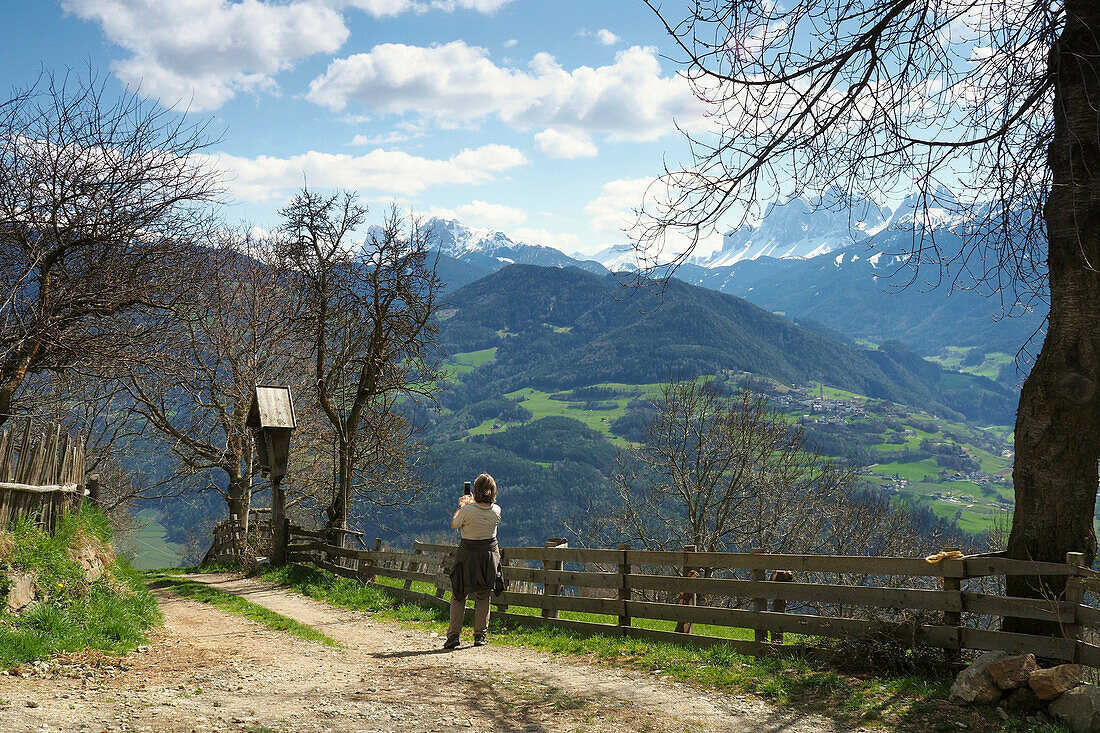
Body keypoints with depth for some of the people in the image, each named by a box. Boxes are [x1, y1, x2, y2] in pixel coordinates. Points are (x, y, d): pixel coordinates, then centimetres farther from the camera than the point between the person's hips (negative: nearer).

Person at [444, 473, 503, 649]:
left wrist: (461, 505, 14)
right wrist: (471, 503, 27)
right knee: (483, 597, 13)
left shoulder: (467, 510, -19)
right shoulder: (496, 510, -8)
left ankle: (453, 634, 1)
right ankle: (480, 635, 14)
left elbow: (454, 524, 0)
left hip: (468, 555, -3)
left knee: (458, 596, 6)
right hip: (489, 554, 3)